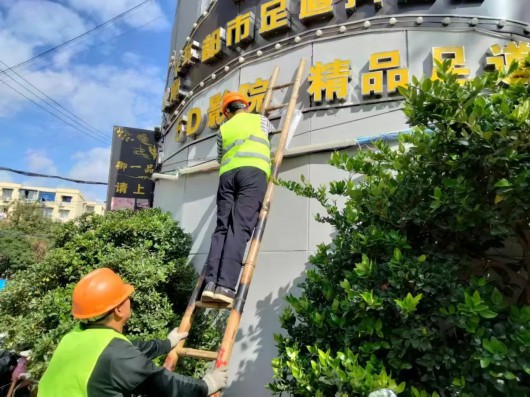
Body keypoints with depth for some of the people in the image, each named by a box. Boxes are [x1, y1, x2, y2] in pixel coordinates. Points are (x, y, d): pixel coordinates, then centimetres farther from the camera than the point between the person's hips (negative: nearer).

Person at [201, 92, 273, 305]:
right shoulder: (260, 119, 26)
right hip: (254, 171, -2)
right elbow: (271, 128, 50)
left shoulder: (224, 129, 29)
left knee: (222, 228, -2)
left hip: (228, 174, 3)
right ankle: (225, 286, -26)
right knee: (240, 228, -15)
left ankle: (210, 283, -17)